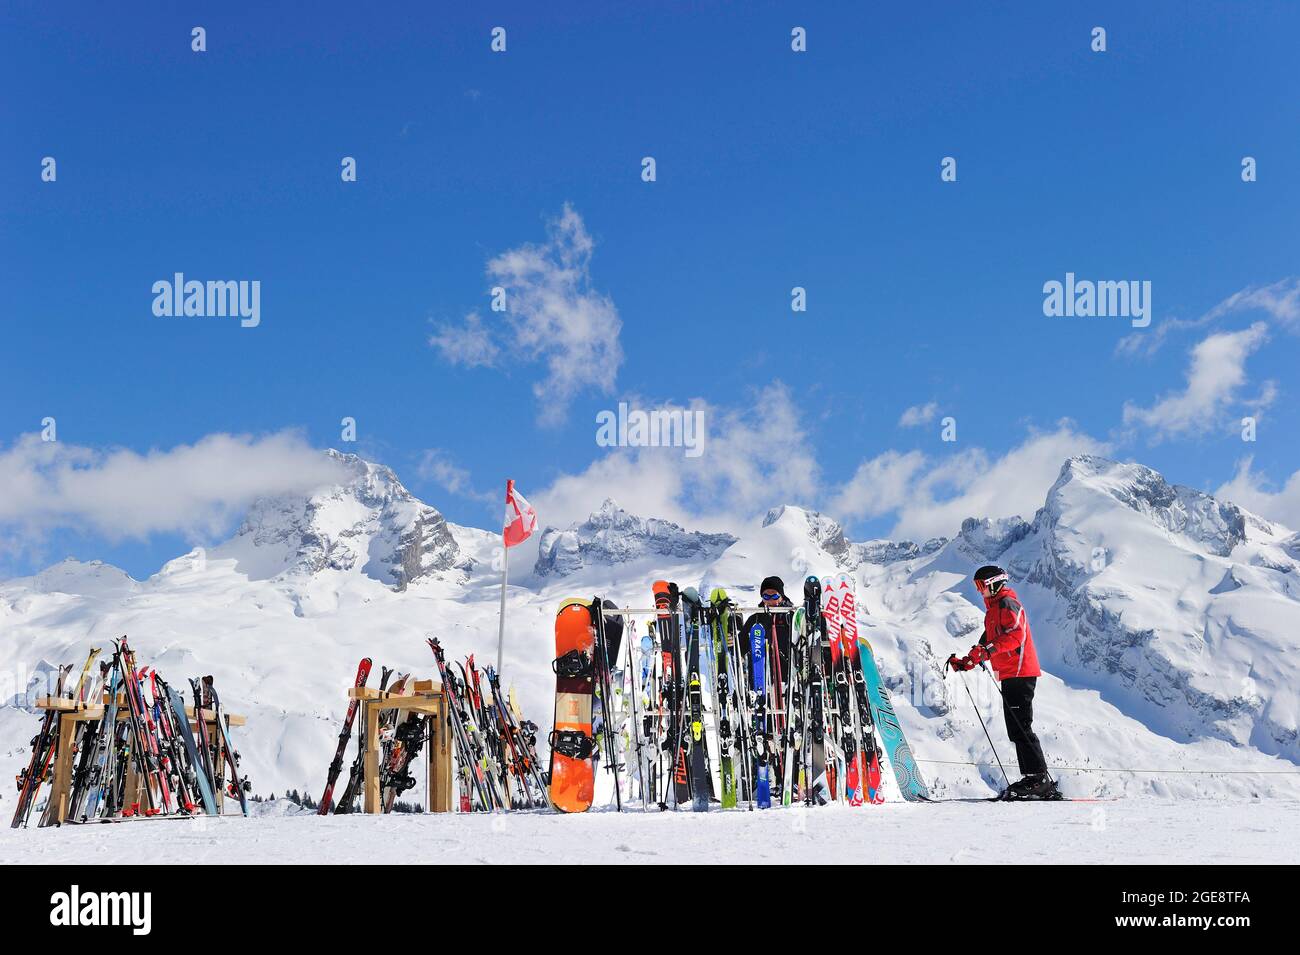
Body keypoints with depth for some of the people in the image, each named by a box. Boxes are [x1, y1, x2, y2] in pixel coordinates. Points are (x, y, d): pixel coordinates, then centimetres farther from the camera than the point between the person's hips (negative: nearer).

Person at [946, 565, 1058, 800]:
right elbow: (989, 642, 27)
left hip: (1019, 673, -10)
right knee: (1017, 730, 8)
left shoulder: (1007, 603, -8)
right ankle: (1033, 780, 9)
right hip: (1010, 675, 10)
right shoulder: (994, 608, 24)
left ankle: (1039, 779, -14)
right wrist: (967, 662, 17)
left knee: (1021, 728, -13)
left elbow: (1016, 634, -23)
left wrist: (988, 649, -30)